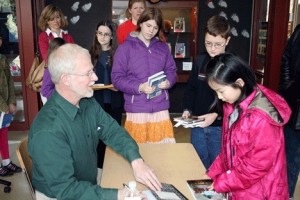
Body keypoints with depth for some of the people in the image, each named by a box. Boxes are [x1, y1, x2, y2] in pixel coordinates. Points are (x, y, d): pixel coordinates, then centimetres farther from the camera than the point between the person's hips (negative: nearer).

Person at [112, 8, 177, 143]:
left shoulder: (163, 48, 12)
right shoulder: (125, 48, -3)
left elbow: (171, 71, 15)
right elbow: (117, 78, -6)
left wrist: (168, 82, -8)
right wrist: (139, 87, -19)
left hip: (160, 108, 4)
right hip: (137, 109, -3)